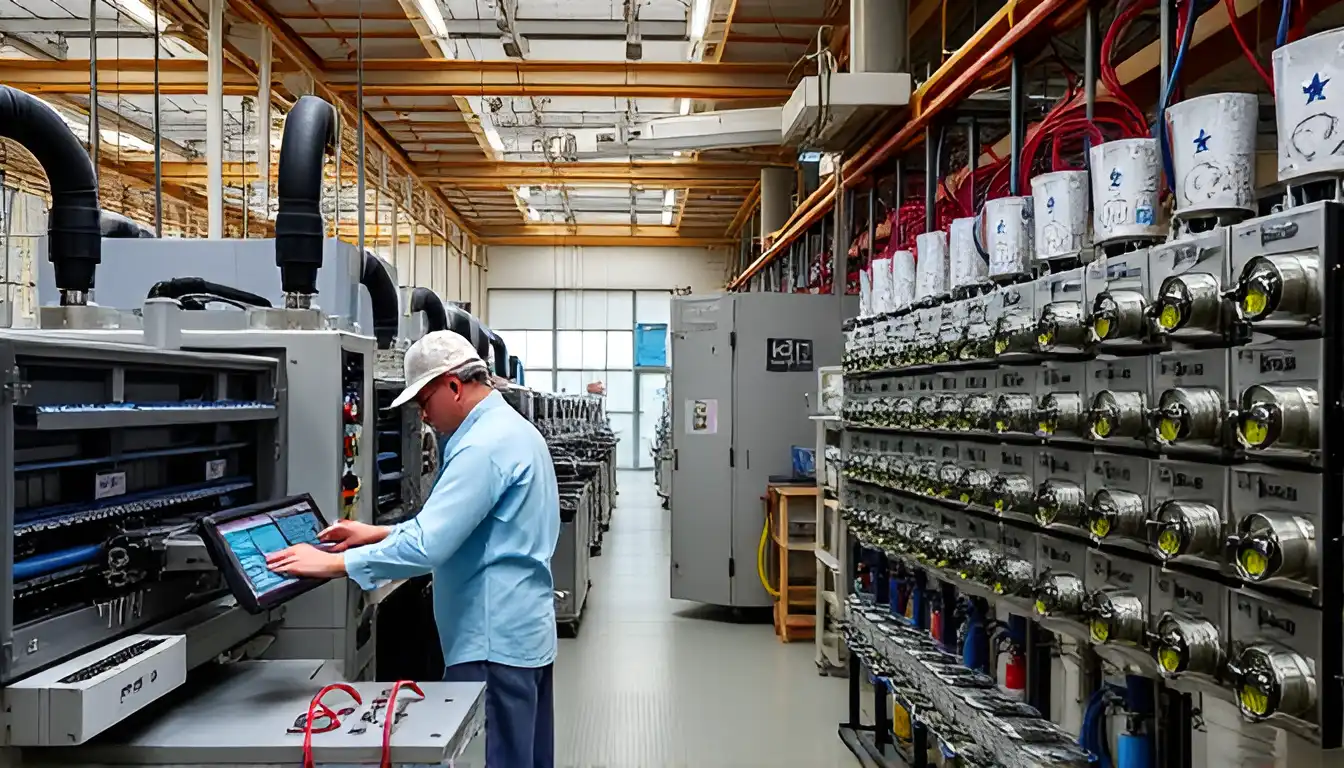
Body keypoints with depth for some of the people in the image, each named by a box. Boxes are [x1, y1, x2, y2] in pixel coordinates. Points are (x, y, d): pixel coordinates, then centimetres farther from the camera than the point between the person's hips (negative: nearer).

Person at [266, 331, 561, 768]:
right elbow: (463, 521, 20)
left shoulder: (483, 446, -20)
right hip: (525, 633, 10)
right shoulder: (513, 429, 13)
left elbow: (427, 547, -26)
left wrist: (333, 563, -18)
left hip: (493, 645, -10)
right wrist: (381, 533, 14)